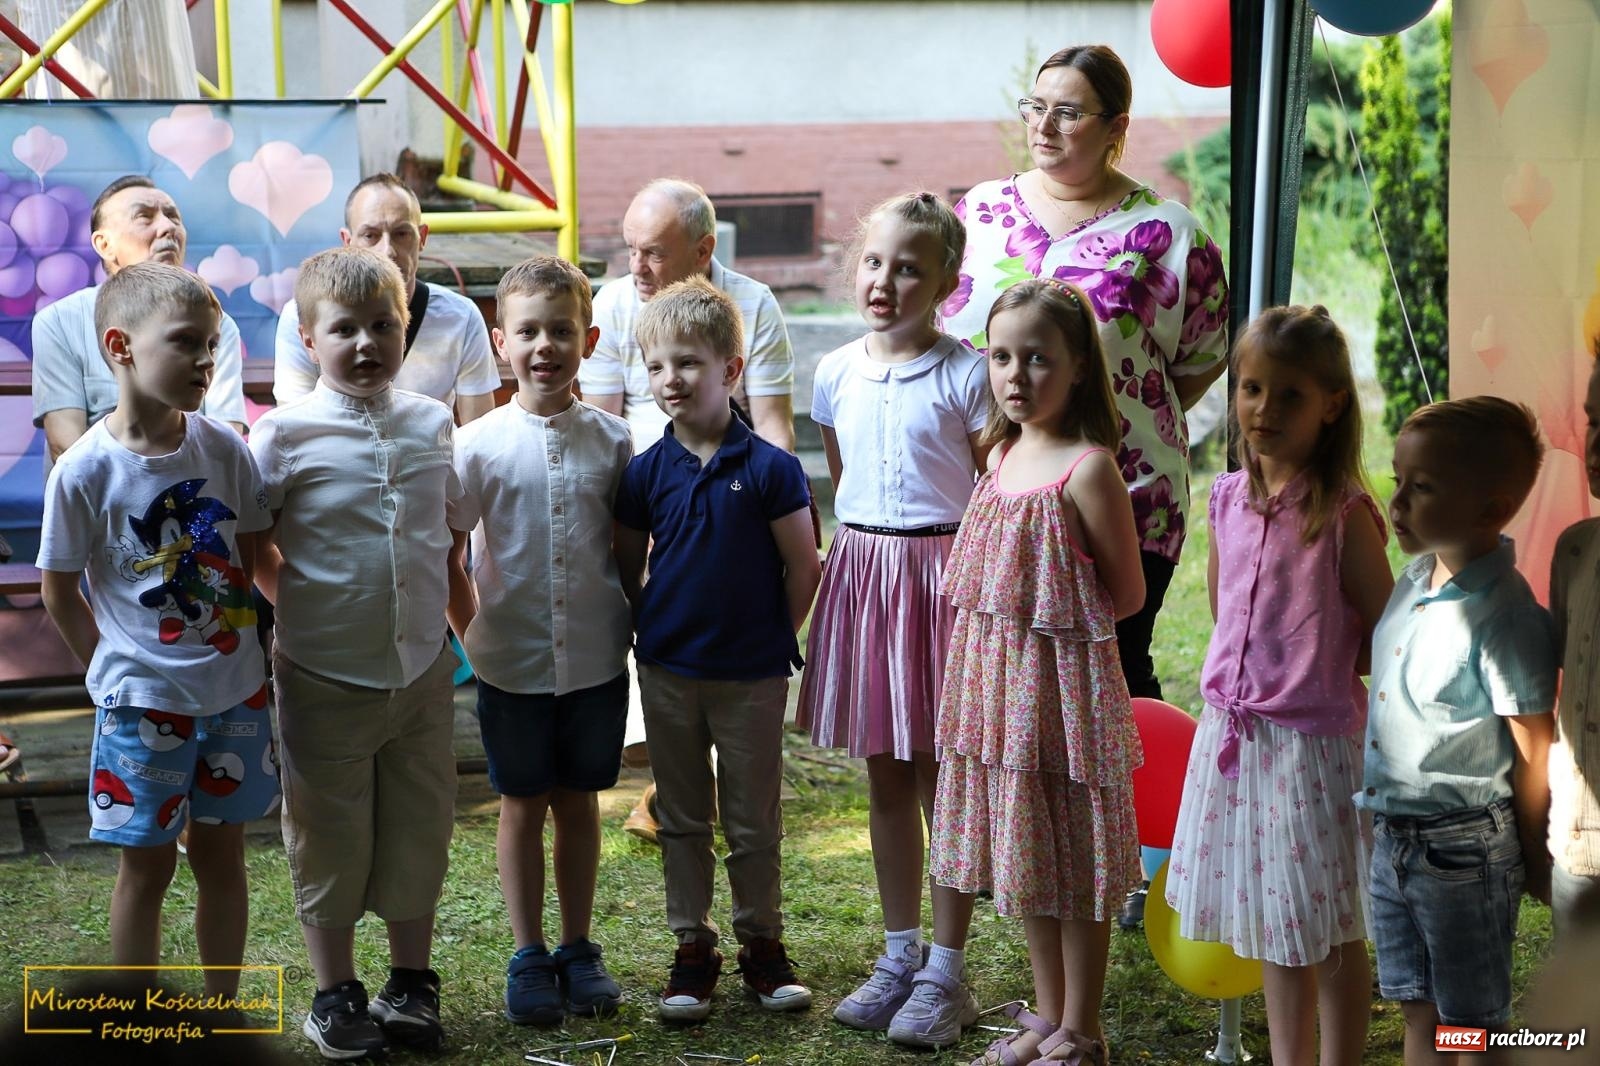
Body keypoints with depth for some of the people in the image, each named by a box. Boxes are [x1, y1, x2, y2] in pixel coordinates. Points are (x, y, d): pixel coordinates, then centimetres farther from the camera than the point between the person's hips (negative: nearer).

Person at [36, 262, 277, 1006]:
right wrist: (116, 670, -1)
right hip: (142, 700, -3)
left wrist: (241, 636, 3)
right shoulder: (84, 470, -14)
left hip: (235, 688, 3)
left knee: (221, 852, 14)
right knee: (147, 862, 7)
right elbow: (59, 591, -5)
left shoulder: (223, 448, -5)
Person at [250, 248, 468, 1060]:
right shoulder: (286, 433, -10)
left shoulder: (431, 423, 2)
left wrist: (447, 607, 10)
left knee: (418, 825, 12)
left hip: (423, 669, 4)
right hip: (325, 677, -3)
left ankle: (410, 984, 28)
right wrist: (300, 603, -2)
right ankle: (335, 995, 22)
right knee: (329, 834, 7)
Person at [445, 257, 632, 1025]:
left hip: (596, 659, 1)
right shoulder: (480, 443, -7)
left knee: (579, 803, 12)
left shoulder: (611, 439, -2)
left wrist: (630, 623, 4)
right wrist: (475, 632, -2)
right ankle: (528, 957, 21)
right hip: (512, 663, -1)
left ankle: (578, 950, 25)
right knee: (522, 807, 9)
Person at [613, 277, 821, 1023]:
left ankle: (762, 943, 22)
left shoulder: (769, 469, -10)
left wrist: (773, 641, 0)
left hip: (751, 676, -3)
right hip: (667, 673, 3)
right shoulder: (646, 473, -1)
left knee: (754, 821, 8)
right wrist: (651, 628, 5)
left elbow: (803, 568, -4)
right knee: (682, 819, 11)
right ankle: (693, 947, 22)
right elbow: (628, 566, 11)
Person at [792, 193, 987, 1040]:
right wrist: (858, 554, 13)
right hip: (859, 568, 5)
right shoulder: (836, 373, 6)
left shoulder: (965, 374, -8)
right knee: (884, 778, 13)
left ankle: (946, 966, 15)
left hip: (940, 571, -4)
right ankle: (899, 955, 25)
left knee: (940, 779, 3)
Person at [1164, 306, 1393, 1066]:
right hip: (1233, 730, 6)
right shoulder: (1230, 496, 4)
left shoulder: (1345, 511, -14)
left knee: (1331, 931, 5)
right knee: (1273, 924, 18)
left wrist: (1325, 663, -2)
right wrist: (1277, 654, 7)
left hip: (1312, 739, -6)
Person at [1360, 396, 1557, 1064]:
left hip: (1464, 851, -8)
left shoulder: (1504, 620, -22)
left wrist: (1535, 862, -5)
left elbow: (1532, 752, -15)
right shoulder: (1417, 576, 2)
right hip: (1393, 835, 8)